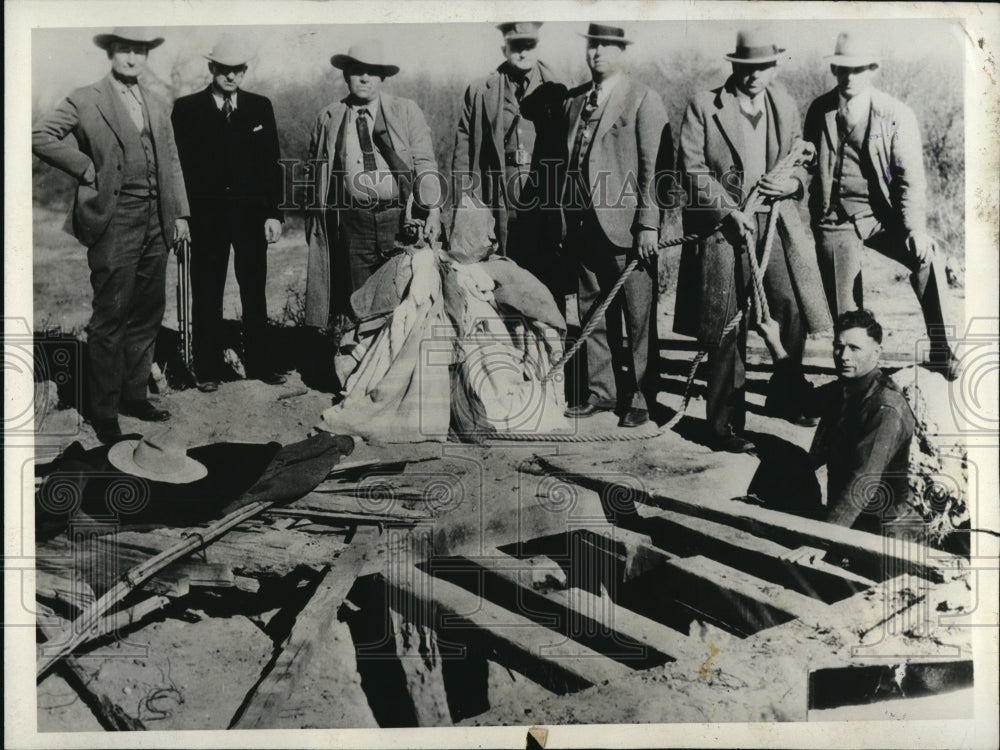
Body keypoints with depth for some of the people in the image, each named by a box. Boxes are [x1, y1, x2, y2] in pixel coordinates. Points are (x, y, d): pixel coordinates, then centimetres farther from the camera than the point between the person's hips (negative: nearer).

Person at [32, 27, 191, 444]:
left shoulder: (158, 106, 15)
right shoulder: (85, 100, -2)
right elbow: (40, 136, -8)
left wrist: (180, 213, 10)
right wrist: (88, 169, -9)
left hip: (156, 222, 6)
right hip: (115, 222, -6)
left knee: (148, 313, 12)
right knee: (110, 319, -2)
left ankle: (134, 395, 25)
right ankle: (103, 411, 8)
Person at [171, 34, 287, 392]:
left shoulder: (260, 107, 8)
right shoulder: (187, 109, 2)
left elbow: (271, 163, 6)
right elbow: (178, 164, 1)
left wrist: (274, 212, -1)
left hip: (251, 213, 2)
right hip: (207, 214, -1)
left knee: (255, 291, 7)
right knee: (207, 294, 4)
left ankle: (258, 363, 17)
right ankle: (208, 369, 12)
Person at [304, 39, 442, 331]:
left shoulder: (407, 112, 5)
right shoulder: (328, 118, 9)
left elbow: (425, 164, 0)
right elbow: (317, 171, 14)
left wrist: (433, 211, -10)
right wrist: (316, 222, 11)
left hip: (399, 218, -1)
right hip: (352, 222, 1)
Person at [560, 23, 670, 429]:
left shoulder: (644, 100, -3)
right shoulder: (572, 99, 14)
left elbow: (653, 167, -8)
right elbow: (567, 159, 15)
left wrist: (648, 225, -14)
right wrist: (566, 219, 9)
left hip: (626, 226, -6)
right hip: (584, 225, 6)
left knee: (639, 319, 0)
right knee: (592, 313, 10)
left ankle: (640, 398, 10)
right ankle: (601, 392, 21)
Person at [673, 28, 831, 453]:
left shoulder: (785, 107, 13)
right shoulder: (704, 107, -1)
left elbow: (800, 163, 19)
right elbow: (693, 170, -6)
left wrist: (791, 183, -4)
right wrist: (730, 211, -15)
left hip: (775, 221, 4)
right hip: (723, 224, -4)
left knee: (794, 307, -6)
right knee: (727, 329, -2)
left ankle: (786, 396, 19)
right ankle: (724, 425, 9)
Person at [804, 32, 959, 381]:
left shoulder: (897, 115, -4)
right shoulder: (819, 111, 3)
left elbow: (911, 178, -9)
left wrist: (916, 228, -22)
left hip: (883, 215, -1)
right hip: (835, 221, 1)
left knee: (926, 255, -28)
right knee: (845, 316, -2)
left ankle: (939, 350, -17)